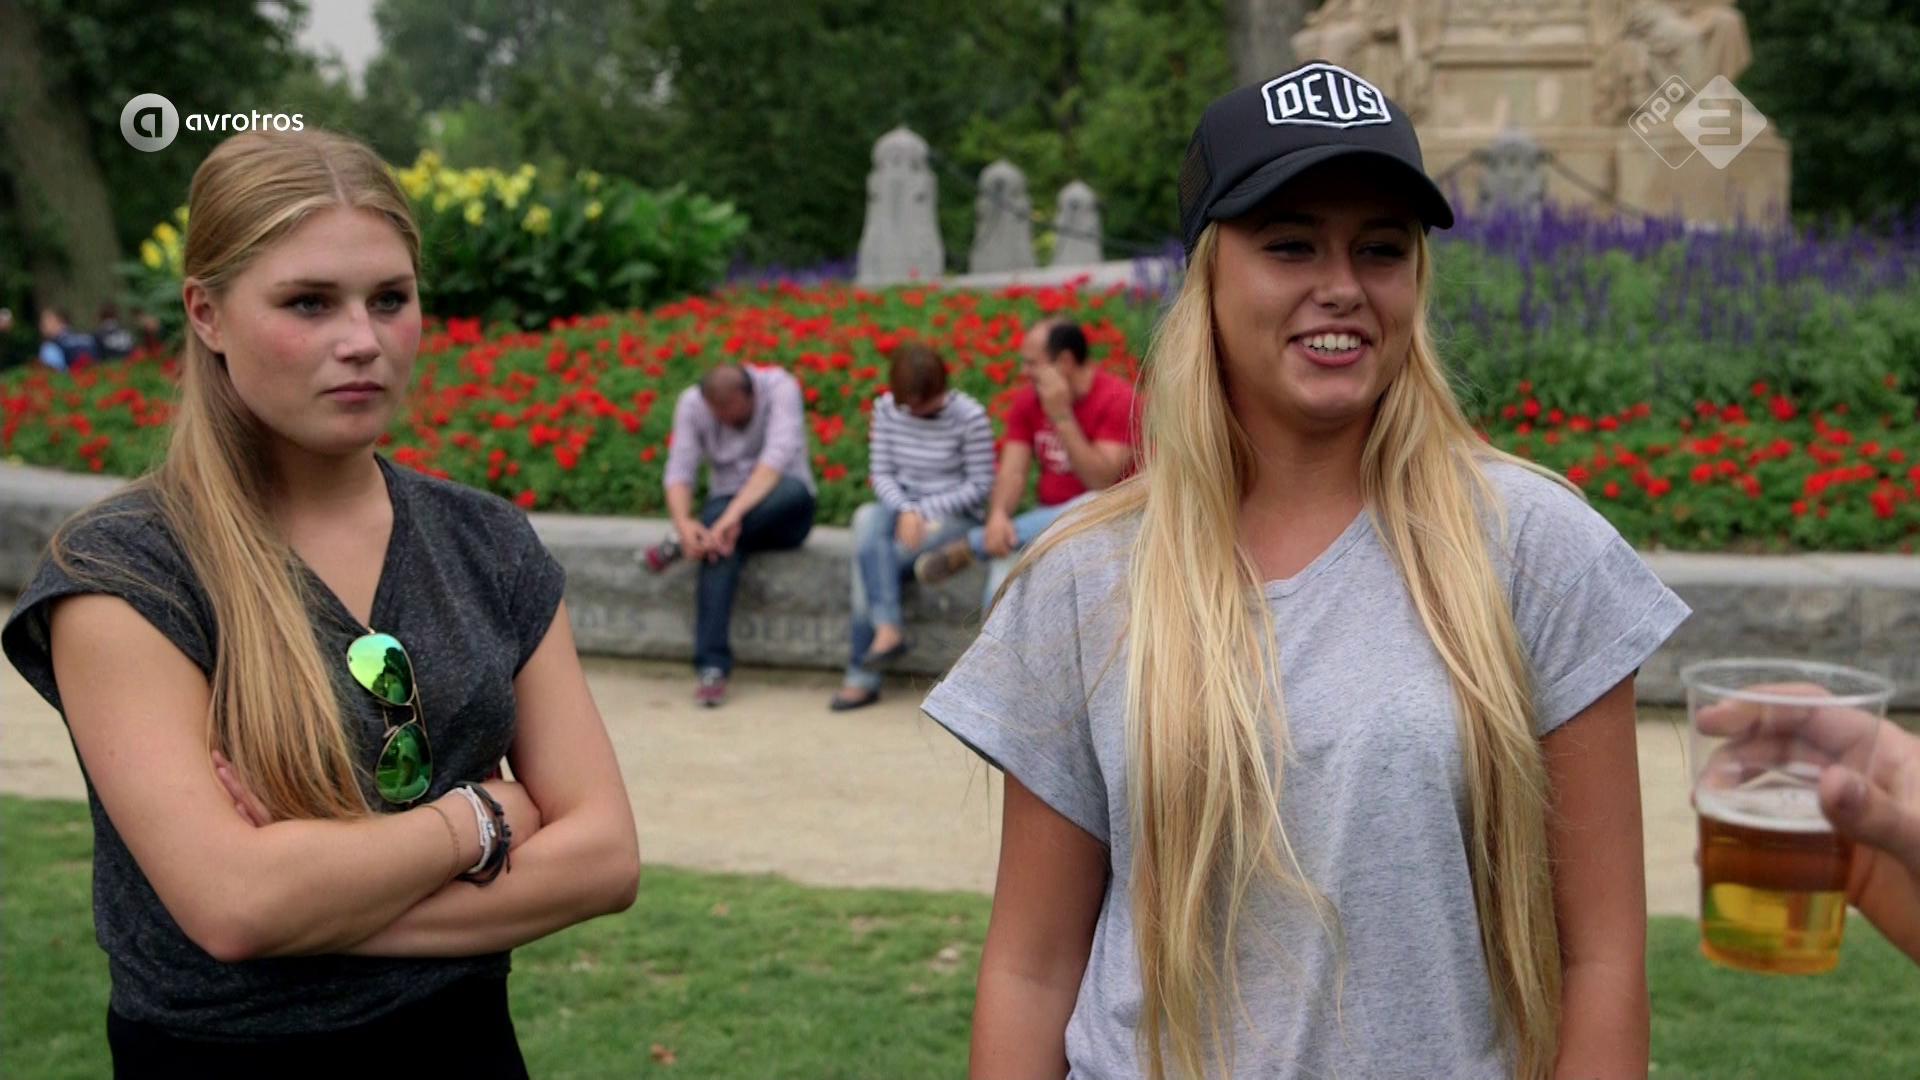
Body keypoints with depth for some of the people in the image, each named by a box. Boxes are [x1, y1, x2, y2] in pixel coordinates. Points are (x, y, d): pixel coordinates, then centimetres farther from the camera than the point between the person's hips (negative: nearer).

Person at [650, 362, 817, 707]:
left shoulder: (780, 387, -15)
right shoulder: (691, 403, -5)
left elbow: (778, 456, -28)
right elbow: (679, 471, -11)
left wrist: (735, 513, -40)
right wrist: (683, 523, -33)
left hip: (779, 515, -1)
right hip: (726, 505, 1)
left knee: (795, 490, -37)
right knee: (721, 539, -36)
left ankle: (679, 547, -29)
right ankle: (712, 668, -39)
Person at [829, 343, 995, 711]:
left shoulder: (970, 417, -12)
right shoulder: (886, 408, 2)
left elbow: (980, 486, -8)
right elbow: (881, 473, 3)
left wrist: (924, 511, -14)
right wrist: (905, 510, -16)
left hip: (953, 516, -4)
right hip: (902, 507, 4)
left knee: (868, 557, -26)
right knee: (867, 520, -32)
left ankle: (862, 674, -17)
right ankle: (889, 627, -33)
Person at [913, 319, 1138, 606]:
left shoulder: (1117, 399, -13)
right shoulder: (1028, 399, 4)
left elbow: (1102, 483, -22)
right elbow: (1013, 471, -4)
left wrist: (1061, 416, -25)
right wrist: (998, 516, -26)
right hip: (1050, 521, 4)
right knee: (1006, 571, -26)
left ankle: (970, 546, -24)